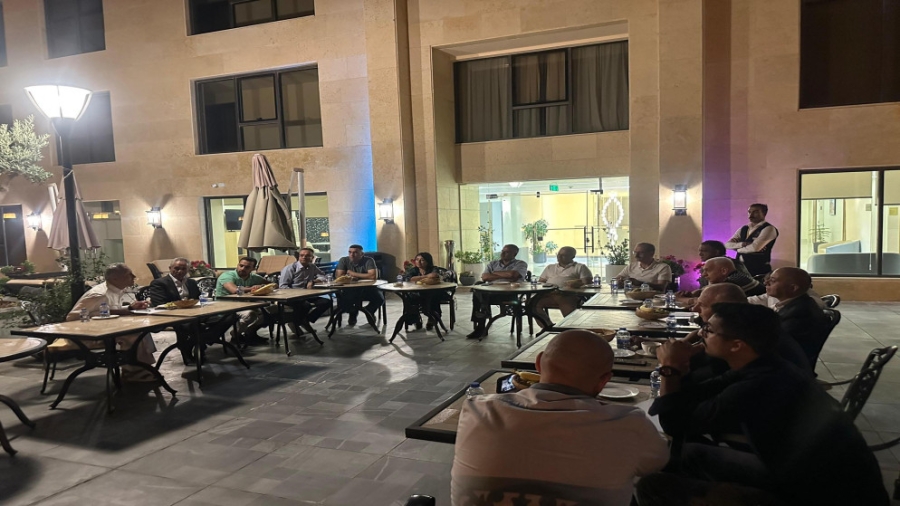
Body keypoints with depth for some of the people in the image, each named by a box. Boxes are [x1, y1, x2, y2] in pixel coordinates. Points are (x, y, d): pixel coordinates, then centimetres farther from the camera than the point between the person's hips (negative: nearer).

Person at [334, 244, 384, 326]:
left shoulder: (369, 260, -15)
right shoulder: (343, 260, -8)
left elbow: (373, 276, -28)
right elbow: (338, 276, -17)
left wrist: (353, 274, -21)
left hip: (367, 289, -1)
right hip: (350, 290, 1)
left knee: (379, 298, -27)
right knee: (341, 300, -27)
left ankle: (368, 312, 10)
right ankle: (353, 313, 11)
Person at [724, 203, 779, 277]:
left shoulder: (768, 229, -8)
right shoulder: (743, 229, 13)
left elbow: (755, 247, -20)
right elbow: (727, 245, 4)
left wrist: (737, 248, -3)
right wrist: (742, 244, -15)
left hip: (759, 268, -6)